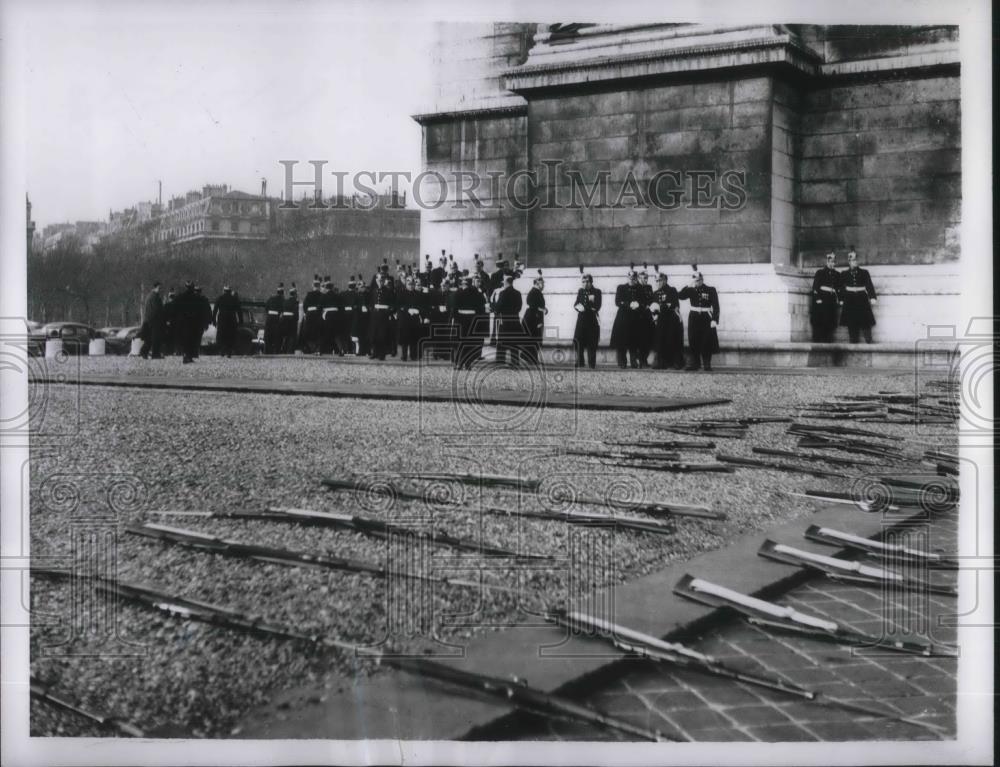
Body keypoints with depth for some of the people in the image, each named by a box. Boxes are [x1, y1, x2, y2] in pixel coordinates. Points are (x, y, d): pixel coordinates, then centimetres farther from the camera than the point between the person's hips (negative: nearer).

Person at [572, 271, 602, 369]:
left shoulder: (597, 292, 3)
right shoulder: (580, 291, 13)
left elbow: (597, 307, -5)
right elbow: (576, 304, 9)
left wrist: (584, 307, -7)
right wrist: (578, 307, -14)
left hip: (592, 320, -3)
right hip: (581, 320, 3)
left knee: (591, 344, -3)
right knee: (579, 342, -4)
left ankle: (592, 365, 1)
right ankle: (579, 364, 1)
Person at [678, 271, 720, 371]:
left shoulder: (711, 290, -2)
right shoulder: (691, 290, 6)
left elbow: (715, 306, -5)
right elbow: (679, 295, -7)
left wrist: (714, 320, -14)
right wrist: (689, 286, -13)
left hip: (706, 318, -3)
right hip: (694, 318, 3)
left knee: (707, 342, 0)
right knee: (693, 342, 3)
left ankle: (707, 364, 9)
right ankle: (694, 363, 10)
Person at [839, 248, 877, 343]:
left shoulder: (864, 273, 9)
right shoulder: (844, 274, 11)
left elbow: (869, 286, 2)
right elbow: (841, 288, 8)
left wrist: (872, 297, -9)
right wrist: (841, 299, -3)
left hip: (862, 300, -1)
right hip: (850, 302, 1)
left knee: (865, 322, -6)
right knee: (852, 324, -1)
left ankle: (869, 342, -2)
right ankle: (854, 342, 3)